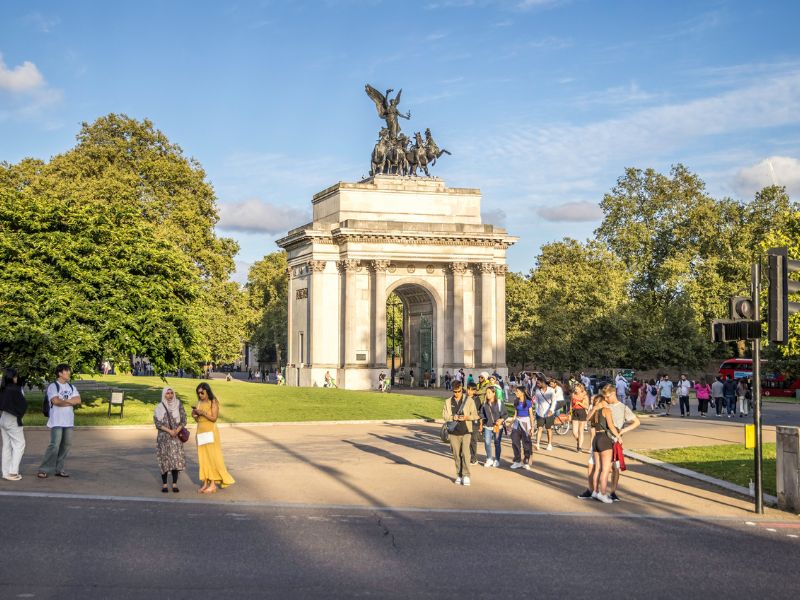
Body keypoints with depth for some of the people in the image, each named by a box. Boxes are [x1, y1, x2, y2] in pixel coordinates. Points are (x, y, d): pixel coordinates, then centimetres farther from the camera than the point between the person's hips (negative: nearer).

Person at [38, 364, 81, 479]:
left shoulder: (71, 387, 16)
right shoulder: (53, 386, -4)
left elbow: (78, 400, 3)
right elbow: (55, 401, -18)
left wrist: (63, 401, -9)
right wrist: (70, 401, -4)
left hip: (69, 421, 7)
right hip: (56, 421, -6)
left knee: (66, 445, 4)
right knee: (54, 445, -13)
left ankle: (58, 469, 11)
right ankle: (44, 470, -9)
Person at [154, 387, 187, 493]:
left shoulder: (178, 405, 4)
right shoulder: (159, 407, 1)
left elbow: (183, 420, 3)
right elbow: (157, 423, -5)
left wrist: (177, 430, -13)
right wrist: (169, 431, -15)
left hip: (176, 437, 1)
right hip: (163, 437, -1)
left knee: (176, 459, -4)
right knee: (164, 459, -1)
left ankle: (175, 484, 3)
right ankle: (164, 484, 7)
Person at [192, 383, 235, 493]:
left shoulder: (213, 402, -6)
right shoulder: (199, 403, 11)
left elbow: (214, 418, -12)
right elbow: (198, 420, 14)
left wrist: (203, 413, -19)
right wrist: (195, 415, -6)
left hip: (210, 432, -6)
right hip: (200, 431, 6)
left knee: (211, 456, -5)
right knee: (203, 458, 3)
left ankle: (213, 484, -4)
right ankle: (205, 483, 5)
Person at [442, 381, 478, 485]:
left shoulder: (469, 400, 2)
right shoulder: (448, 401, 8)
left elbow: (475, 415, 2)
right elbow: (444, 415, 4)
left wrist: (466, 417, -17)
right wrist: (453, 417, -15)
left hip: (466, 431, -2)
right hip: (454, 431, 2)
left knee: (465, 453, -12)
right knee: (456, 454, 6)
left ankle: (466, 475, -6)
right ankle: (459, 475, 16)